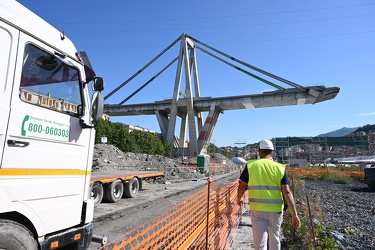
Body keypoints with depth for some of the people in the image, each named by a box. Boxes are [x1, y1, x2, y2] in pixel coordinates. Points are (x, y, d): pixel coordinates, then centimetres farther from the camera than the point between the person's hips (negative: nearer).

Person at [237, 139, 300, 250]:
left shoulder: (251, 166, -4)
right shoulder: (280, 168, -2)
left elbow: (242, 186, 0)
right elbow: (287, 192, -8)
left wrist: (239, 199, 19)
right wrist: (294, 214, -4)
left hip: (257, 209, -2)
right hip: (275, 210, 2)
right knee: (274, 240, 21)